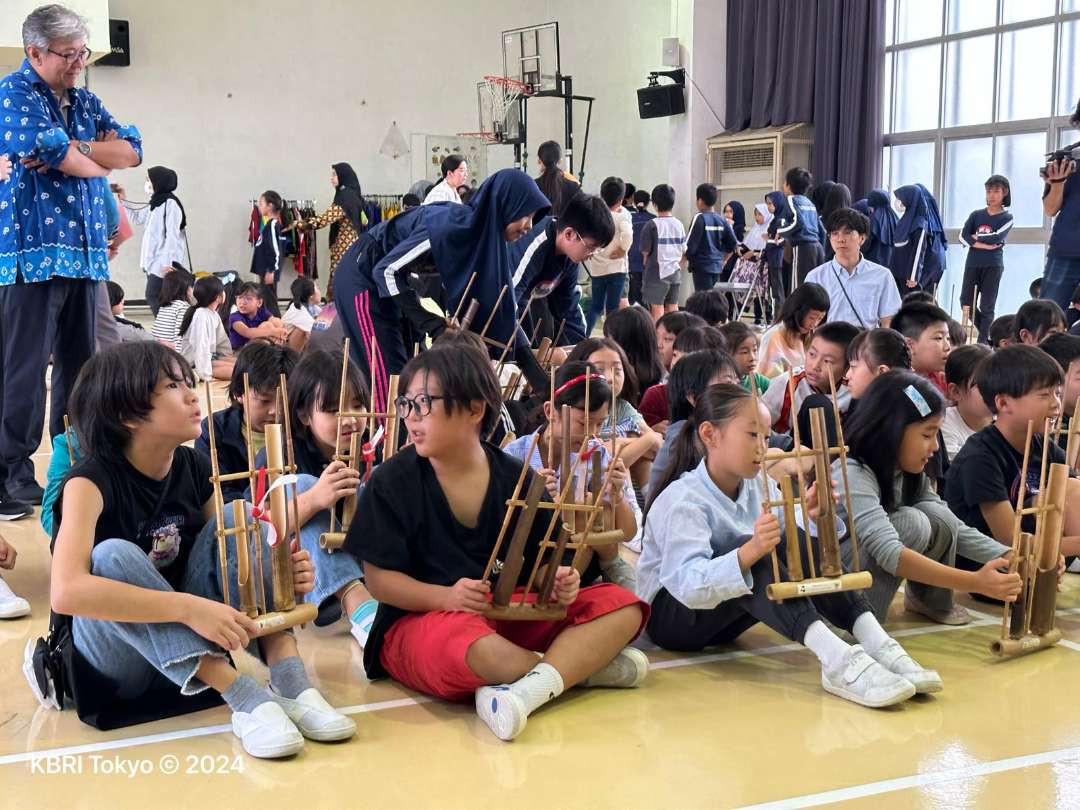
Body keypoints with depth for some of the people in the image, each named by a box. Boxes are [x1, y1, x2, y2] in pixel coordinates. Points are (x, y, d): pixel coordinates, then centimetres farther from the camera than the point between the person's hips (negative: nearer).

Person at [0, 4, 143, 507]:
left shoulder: (84, 102, 17)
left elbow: (132, 150, 5)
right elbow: (54, 153, -19)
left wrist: (73, 149, -12)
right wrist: (101, 158, 0)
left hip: (84, 250, 7)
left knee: (80, 365, 11)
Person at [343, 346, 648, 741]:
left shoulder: (517, 479, 5)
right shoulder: (391, 482, -4)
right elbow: (378, 577, -7)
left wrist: (558, 581, -15)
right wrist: (448, 597, -24)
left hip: (511, 615, 4)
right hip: (421, 622, -4)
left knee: (622, 606, -12)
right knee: (463, 641, -41)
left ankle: (529, 688, -34)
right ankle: (583, 663, -14)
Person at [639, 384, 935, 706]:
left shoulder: (758, 487, 0)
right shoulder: (682, 501, -24)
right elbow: (689, 585, -38)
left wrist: (806, 516, -25)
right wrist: (750, 551, -52)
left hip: (724, 616, 7)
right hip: (671, 616, -7)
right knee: (747, 551, -34)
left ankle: (878, 645, -27)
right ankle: (836, 660, -47)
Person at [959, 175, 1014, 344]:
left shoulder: (1006, 218, 3)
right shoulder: (976, 215, 10)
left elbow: (996, 238, -14)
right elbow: (963, 236, -3)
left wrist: (976, 237, -4)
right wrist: (984, 245, -14)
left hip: (993, 266, -3)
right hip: (972, 264, 3)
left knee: (987, 306, -3)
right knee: (966, 303, 1)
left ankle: (983, 342, 1)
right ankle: (986, 333, 19)